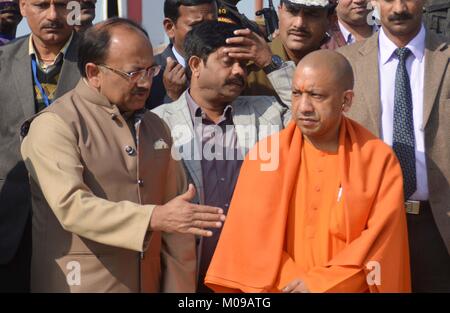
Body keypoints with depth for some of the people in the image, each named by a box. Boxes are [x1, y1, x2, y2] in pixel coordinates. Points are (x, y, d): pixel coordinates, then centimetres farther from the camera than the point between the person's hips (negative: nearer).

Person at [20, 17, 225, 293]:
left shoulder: (155, 127, 11)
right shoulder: (55, 125, -9)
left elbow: (175, 221, 7)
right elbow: (71, 205, -22)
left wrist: (180, 287, 1)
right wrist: (155, 218, -29)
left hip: (148, 283, 6)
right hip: (81, 284, -6)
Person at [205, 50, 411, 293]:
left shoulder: (379, 160, -8)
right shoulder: (265, 155, -7)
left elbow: (380, 242, -12)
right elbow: (254, 236, -10)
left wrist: (318, 282, -18)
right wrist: (295, 283, -18)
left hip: (352, 288, 0)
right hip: (280, 288, 0)